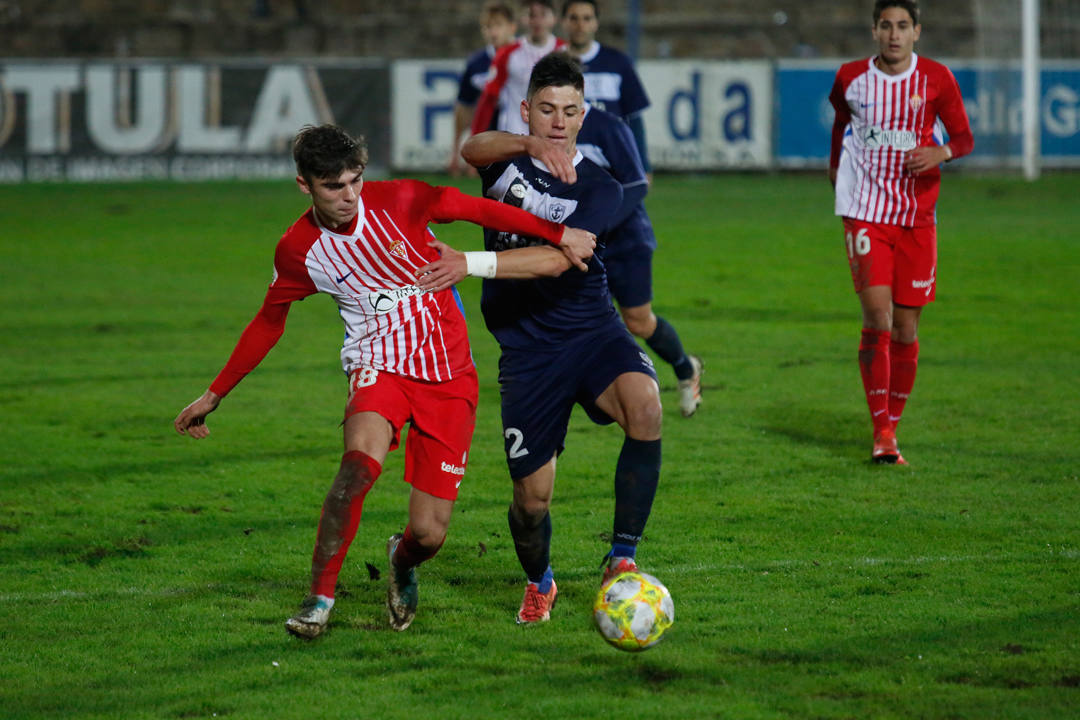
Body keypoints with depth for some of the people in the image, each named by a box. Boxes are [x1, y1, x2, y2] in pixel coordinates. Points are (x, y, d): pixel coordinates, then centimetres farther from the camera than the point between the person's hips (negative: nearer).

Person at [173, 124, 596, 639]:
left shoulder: (397, 201, -10)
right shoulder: (298, 250, -5)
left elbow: (480, 209, 0)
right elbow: (268, 323, 11)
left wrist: (557, 234, -5)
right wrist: (215, 395, 15)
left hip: (449, 377, 0)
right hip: (379, 365, 0)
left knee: (429, 534, -7)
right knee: (361, 461, -35)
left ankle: (402, 562, 33)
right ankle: (319, 598, -22)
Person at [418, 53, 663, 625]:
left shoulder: (598, 188, -4)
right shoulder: (505, 160, 3)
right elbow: (473, 148, -22)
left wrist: (472, 265, -31)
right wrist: (531, 145, -43)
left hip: (592, 332, -1)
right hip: (527, 350, 1)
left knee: (644, 406, -33)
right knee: (532, 497, -1)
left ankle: (622, 558, -23)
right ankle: (539, 584, 34)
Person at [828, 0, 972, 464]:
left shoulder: (936, 79, -1)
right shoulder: (851, 78, 1)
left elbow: (964, 136, 4)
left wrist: (942, 152, -17)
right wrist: (836, 160, 32)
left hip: (917, 217, 1)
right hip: (866, 212, -1)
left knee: (905, 328, 4)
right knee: (877, 317, -15)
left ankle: (892, 424, 21)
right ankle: (881, 437, -12)